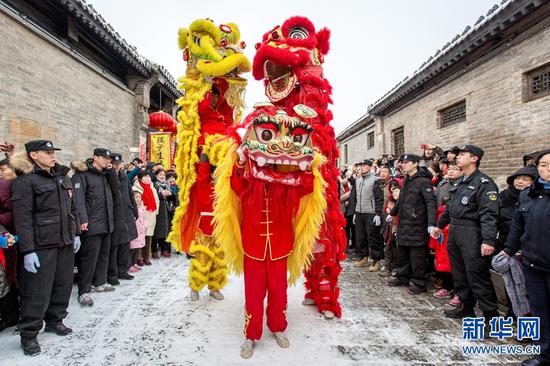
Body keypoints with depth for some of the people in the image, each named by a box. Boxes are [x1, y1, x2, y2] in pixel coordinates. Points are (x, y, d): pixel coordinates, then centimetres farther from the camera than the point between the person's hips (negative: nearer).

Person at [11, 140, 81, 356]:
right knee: (37, 291, 1)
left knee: (63, 285, 15)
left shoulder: (63, 177, 12)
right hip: (42, 245, -6)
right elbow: (23, 219, -15)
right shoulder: (25, 181, -10)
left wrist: (76, 234, 14)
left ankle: (54, 321, 33)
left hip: (65, 242, 7)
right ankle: (28, 334, 18)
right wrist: (27, 250, -18)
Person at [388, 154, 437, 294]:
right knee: (402, 252, 16)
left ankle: (419, 283, 11)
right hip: (403, 223, 9)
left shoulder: (423, 181, -13)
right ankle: (402, 277, 30)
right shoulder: (406, 180, 14)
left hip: (417, 224, -8)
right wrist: (392, 213, 33)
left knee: (417, 255, -1)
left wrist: (431, 224, -28)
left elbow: (431, 202, -20)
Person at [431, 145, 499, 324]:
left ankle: (490, 314, 10)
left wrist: (488, 240, -27)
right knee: (459, 272, 16)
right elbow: (449, 207, 24)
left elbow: (489, 214, -20)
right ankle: (466, 307, 30)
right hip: (454, 232, 9)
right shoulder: (460, 183, 16)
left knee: (477, 275, -4)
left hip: (472, 234, -9)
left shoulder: (484, 183, -12)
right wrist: (440, 225, 25)